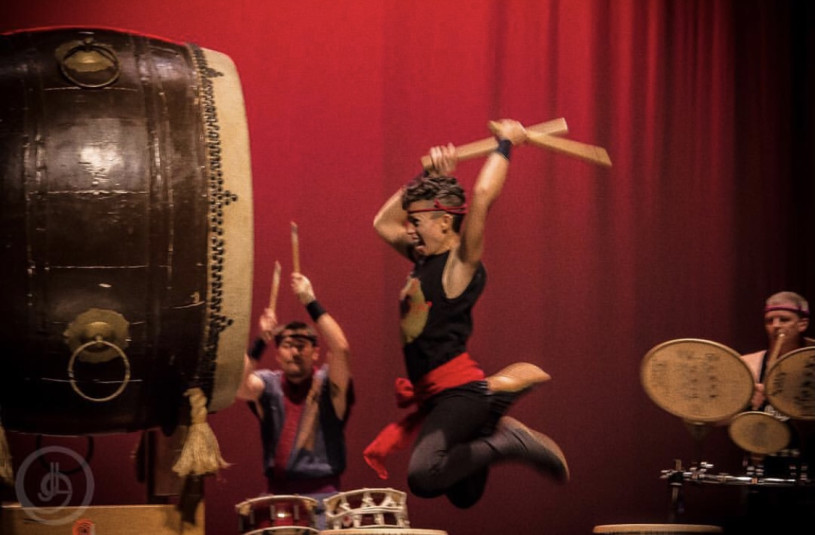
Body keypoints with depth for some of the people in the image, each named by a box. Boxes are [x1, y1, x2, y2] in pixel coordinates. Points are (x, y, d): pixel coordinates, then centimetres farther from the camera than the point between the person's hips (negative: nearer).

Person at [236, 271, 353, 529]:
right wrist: (261, 341, -20)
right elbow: (238, 387, -15)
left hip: (322, 498, -2)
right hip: (276, 496, 2)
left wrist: (311, 301, -17)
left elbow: (341, 348, -20)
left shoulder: (328, 385, -1)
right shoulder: (269, 385, 6)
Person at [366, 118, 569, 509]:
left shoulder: (461, 263, -9)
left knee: (423, 477, -31)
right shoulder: (425, 260, 15)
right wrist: (431, 176, 16)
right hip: (433, 395, 9)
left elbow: (483, 194, -22)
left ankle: (505, 444, -13)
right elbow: (383, 222, 25)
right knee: (464, 496, 10)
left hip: (461, 391, -9)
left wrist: (505, 144, -9)